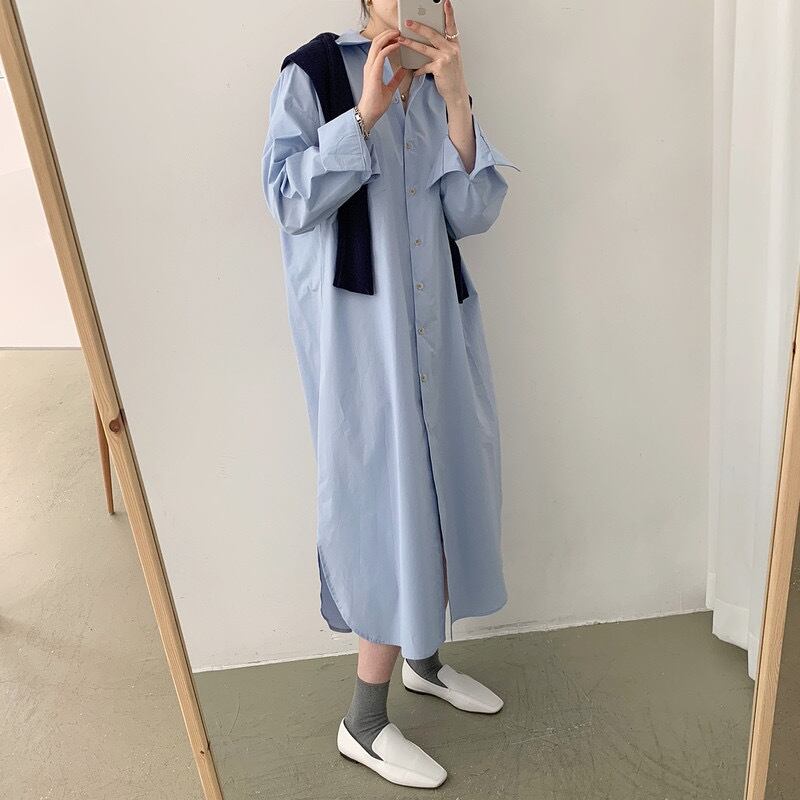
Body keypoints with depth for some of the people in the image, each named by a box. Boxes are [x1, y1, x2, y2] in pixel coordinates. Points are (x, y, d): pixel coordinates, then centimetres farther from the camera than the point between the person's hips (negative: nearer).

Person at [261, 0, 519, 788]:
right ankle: (364, 722, 9)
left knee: (440, 485, 11)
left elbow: (472, 214, 0)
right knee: (390, 496, -7)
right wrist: (367, 112, -17)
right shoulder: (312, 73, -2)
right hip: (357, 322, -6)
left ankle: (425, 658, 33)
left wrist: (455, 98, -9)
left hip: (436, 320, 6)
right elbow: (289, 198, -11)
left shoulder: (436, 89, 12)